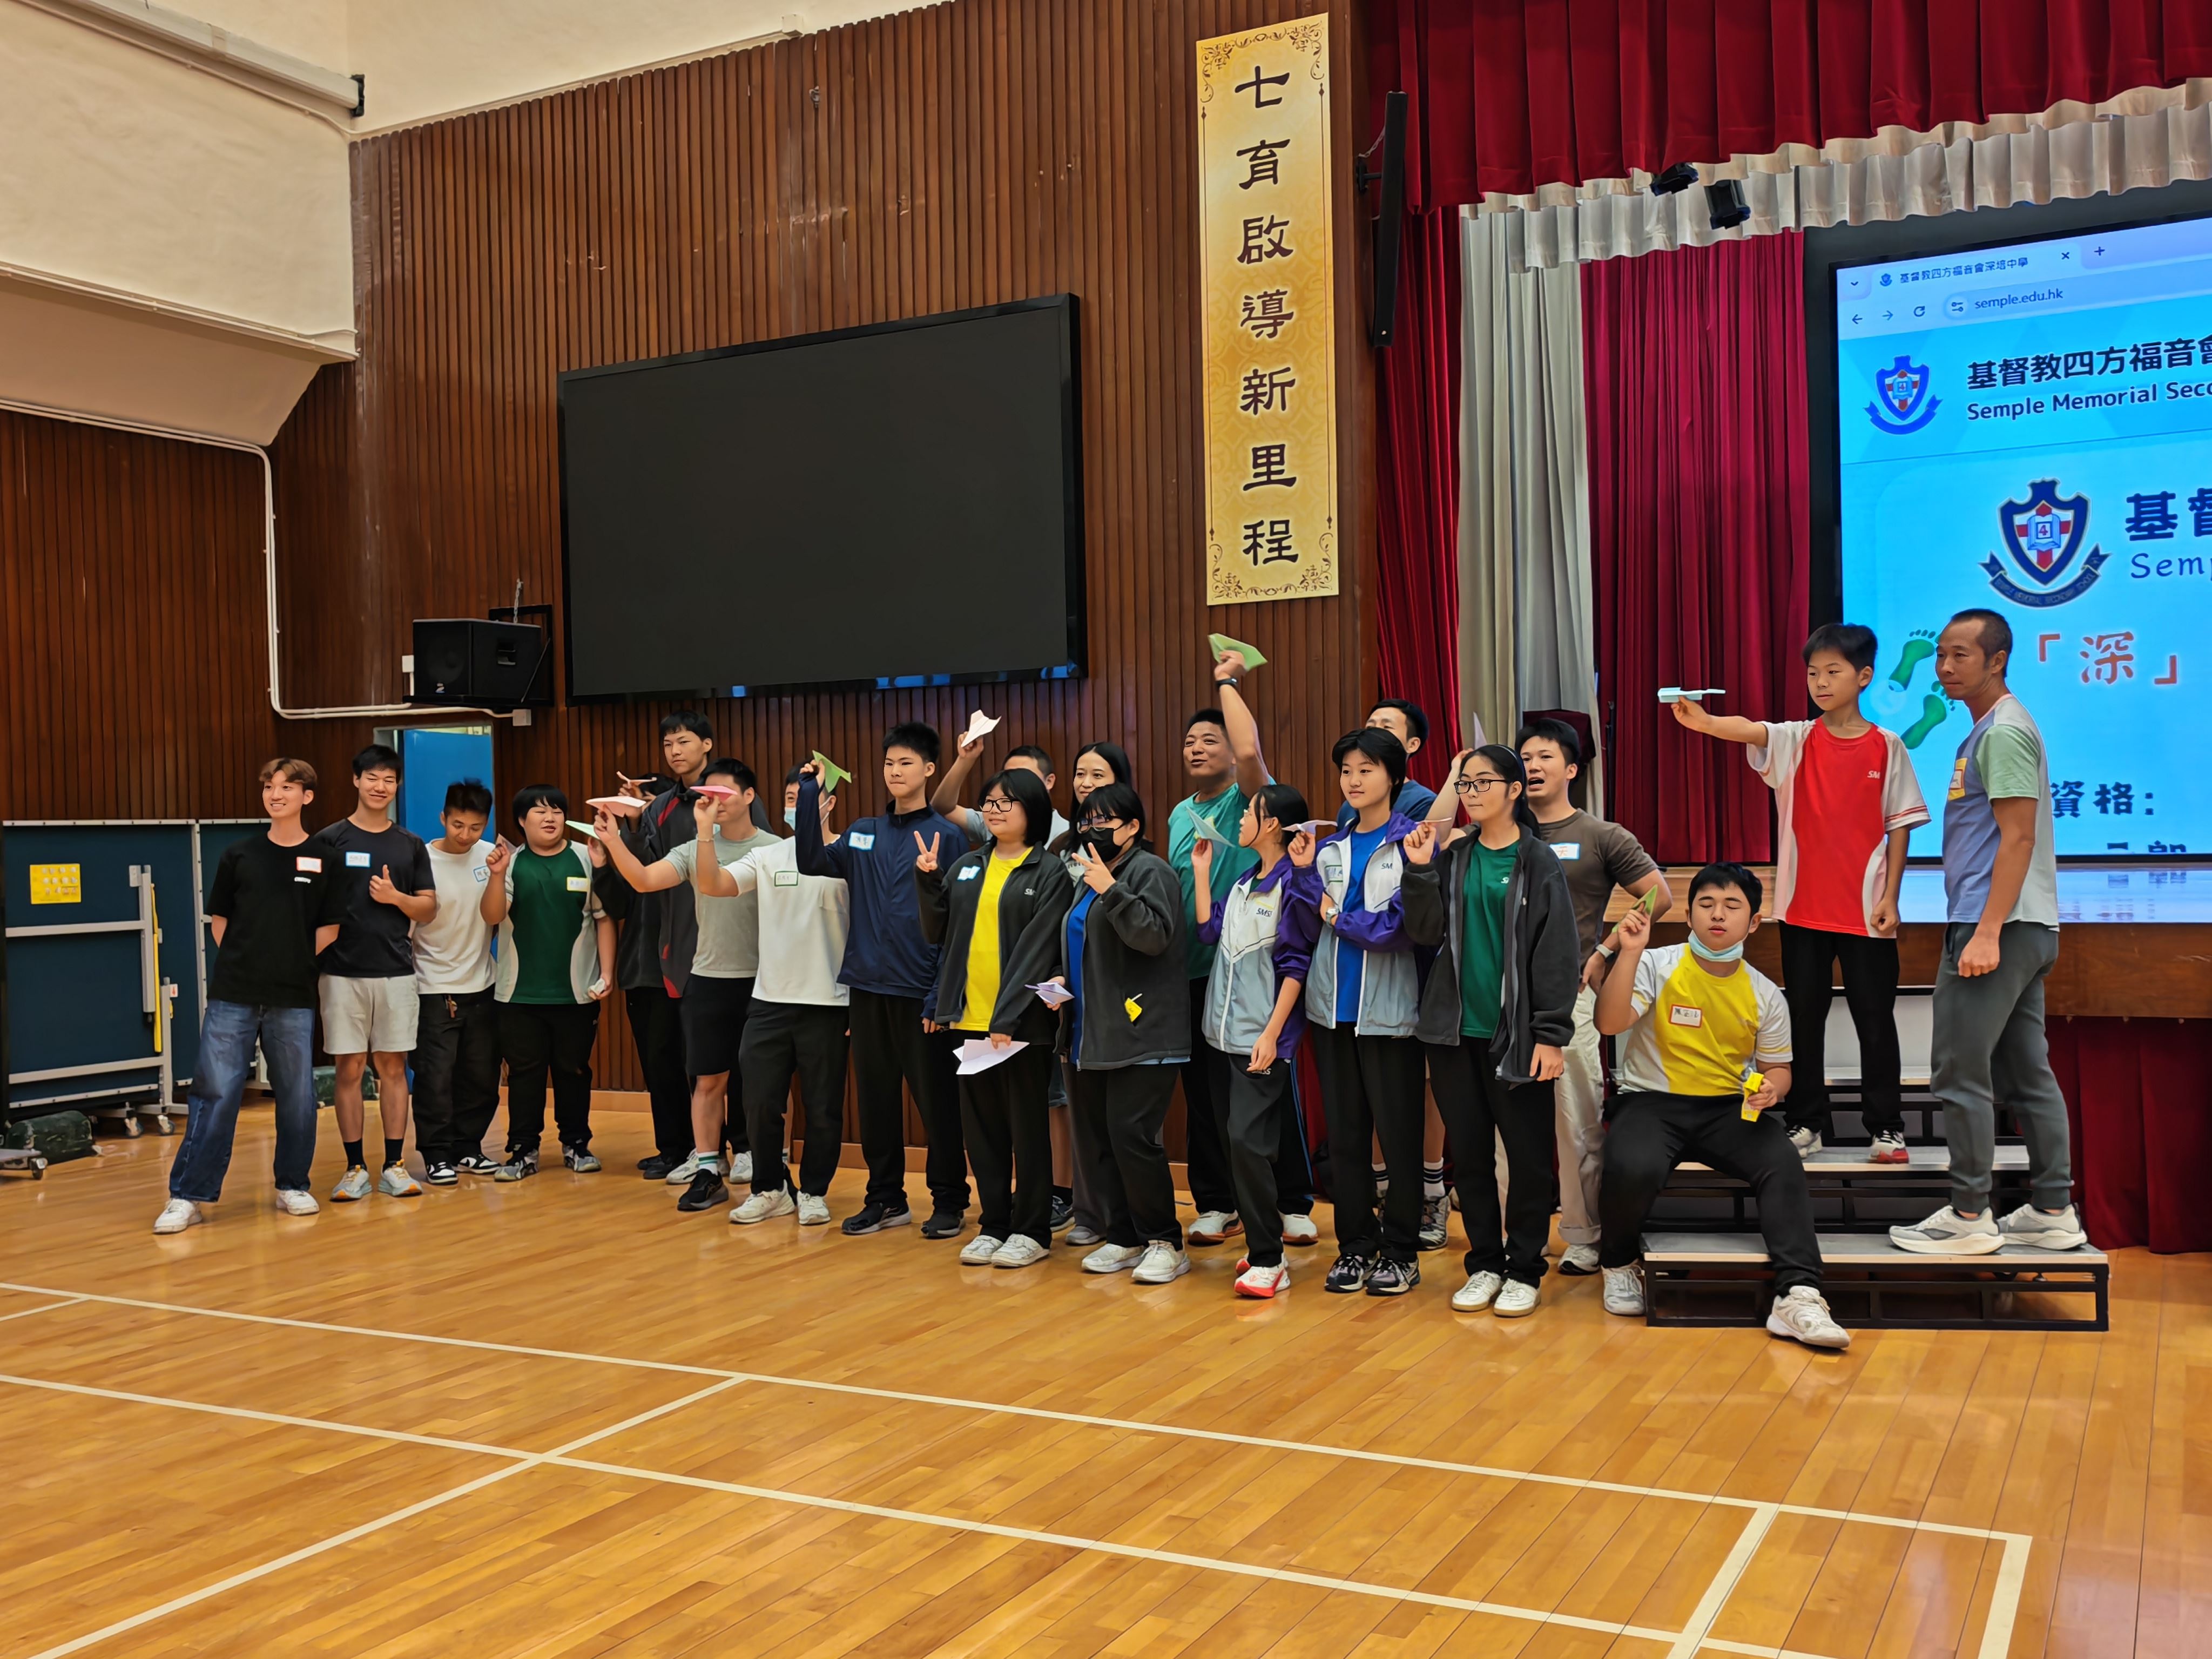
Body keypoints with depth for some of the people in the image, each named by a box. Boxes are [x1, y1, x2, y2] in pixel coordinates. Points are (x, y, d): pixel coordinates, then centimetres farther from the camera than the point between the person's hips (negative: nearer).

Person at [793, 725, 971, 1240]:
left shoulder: (946, 835, -4)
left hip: (920, 993, -5)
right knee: (875, 1099, 12)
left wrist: (942, 995, -13)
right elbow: (813, 862, 0)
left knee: (937, 1101, 2)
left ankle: (949, 1201, 14)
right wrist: (809, 793, -6)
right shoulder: (863, 834, 12)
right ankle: (885, 1198, 23)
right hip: (868, 988, 5)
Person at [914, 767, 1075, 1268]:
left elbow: (1038, 949, -11)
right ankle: (993, 1225, 21)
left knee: (1026, 1127, 4)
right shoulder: (966, 868, 11)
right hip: (970, 1018, 5)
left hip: (1021, 1021, -5)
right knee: (981, 1128, 10)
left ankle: (1031, 1230, 14)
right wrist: (928, 881, -4)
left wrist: (1008, 1017, -18)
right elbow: (938, 932, 10)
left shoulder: (1048, 873, -5)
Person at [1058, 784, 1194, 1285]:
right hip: (1093, 1034, 9)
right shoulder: (1090, 876, 20)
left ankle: (1165, 1242, -1)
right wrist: (1062, 978, 13)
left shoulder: (1150, 872, -7)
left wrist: (1110, 890, -25)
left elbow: (1156, 935, -22)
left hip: (1141, 1036, -9)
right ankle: (1124, 1237, 19)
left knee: (1132, 1136, -13)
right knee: (1101, 1140, 9)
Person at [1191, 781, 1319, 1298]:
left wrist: (1272, 1034, -16)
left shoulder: (1291, 884, -10)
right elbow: (1209, 930, 11)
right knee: (1238, 1141, 9)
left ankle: (1267, 1260, -5)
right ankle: (1263, 1247, 18)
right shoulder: (1243, 882, 14)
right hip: (1228, 1031, 8)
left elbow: (1296, 965, -12)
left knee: (1248, 1140, -12)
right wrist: (1200, 869, 13)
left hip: (1263, 1038, -8)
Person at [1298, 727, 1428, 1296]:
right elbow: (1312, 928, 4)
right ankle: (1355, 1246, 18)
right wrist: (1304, 871, -7)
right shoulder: (1329, 848, 12)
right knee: (1344, 1133, 9)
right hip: (1332, 1007, 5)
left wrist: (1335, 913, -6)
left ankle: (1401, 1251, 12)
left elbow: (1398, 924, -15)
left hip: (1388, 1008, -5)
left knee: (1398, 1134, 2)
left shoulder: (1412, 843, -4)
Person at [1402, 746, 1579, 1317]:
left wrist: (1551, 1034, -11)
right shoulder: (1454, 857, 8)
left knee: (1528, 1155, 2)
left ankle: (1525, 1270, 15)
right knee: (1468, 1152, 10)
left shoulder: (1538, 862, -4)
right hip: (1454, 1031, 4)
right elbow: (1425, 933, 2)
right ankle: (1485, 1264, 22)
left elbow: (1557, 953, -7)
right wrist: (1419, 872, -10)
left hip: (1515, 1034, -4)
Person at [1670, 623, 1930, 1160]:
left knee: (1875, 1019, 5)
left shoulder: (1886, 747, 0)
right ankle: (1808, 1124, 18)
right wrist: (1703, 722, -43)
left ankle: (1886, 1128, 16)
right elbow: (1750, 730, -21)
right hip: (1802, 908, 2)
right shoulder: (1796, 740, 0)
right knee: (1804, 1018, 8)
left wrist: (1890, 899, -5)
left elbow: (1899, 827, 1)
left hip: (1866, 911, -1)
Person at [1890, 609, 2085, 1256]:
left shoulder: (2004, 730, -11)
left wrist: (1987, 933, -22)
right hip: (2024, 931, 10)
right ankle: (2054, 1212, 17)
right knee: (2027, 1073, 12)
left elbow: (2018, 838, -18)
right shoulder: (1988, 728, 19)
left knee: (1961, 1073, -6)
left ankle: (1969, 1217, 0)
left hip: (2000, 927, -10)